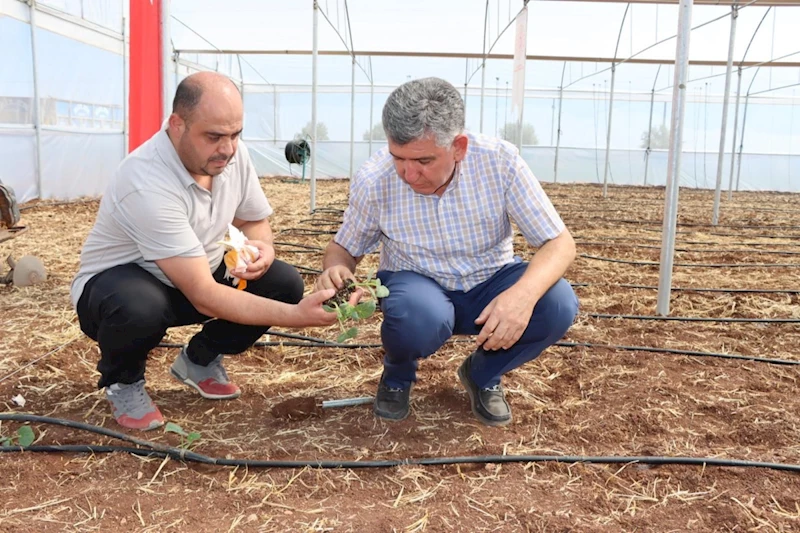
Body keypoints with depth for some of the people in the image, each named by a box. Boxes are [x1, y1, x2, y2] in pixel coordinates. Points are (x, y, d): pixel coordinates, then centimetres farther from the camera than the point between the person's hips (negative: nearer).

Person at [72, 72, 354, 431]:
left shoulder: (232, 153, -13)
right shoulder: (148, 184, -35)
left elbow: (254, 221, 5)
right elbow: (204, 297, -38)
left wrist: (263, 247, -20)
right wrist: (297, 315, -43)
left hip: (196, 271, 6)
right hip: (119, 280, -6)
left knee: (284, 283, -14)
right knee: (139, 308, -41)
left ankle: (199, 360, 10)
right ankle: (122, 382, -3)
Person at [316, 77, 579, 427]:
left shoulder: (499, 162, -21)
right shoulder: (373, 180, -19)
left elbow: (560, 244, -19)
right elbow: (344, 248, -1)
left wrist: (524, 294, -40)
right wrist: (335, 271, -27)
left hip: (489, 285, 2)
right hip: (417, 288, -1)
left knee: (558, 305, -28)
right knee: (420, 316, -37)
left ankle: (482, 374, 4)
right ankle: (397, 375, 2)